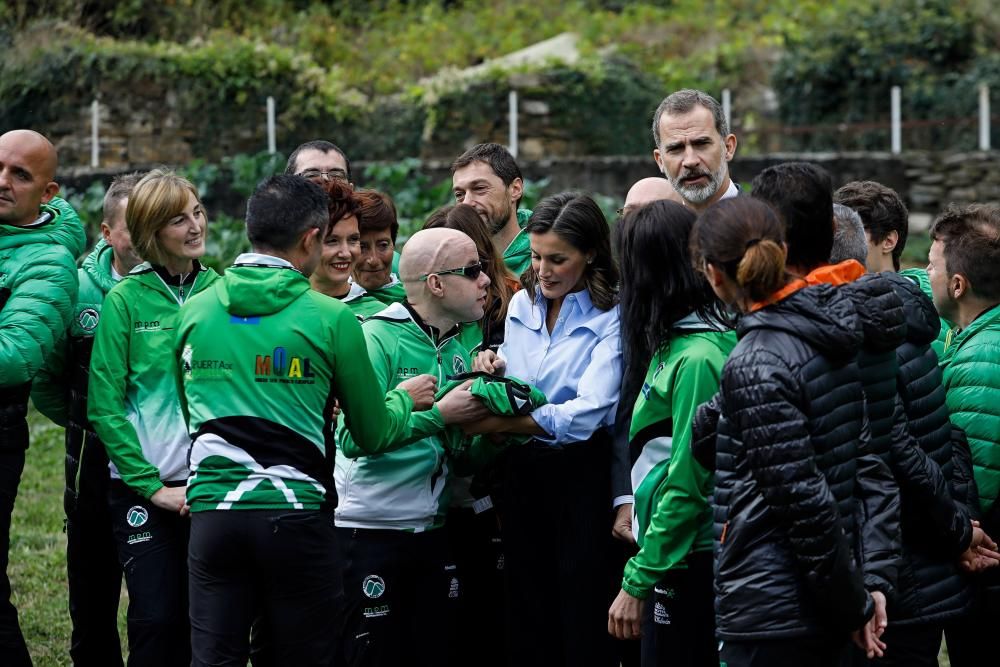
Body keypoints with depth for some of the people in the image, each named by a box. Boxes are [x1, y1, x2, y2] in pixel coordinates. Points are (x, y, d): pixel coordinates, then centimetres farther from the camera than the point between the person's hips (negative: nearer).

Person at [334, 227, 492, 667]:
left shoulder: (459, 348, 9)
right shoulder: (377, 338, -12)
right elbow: (353, 438, -23)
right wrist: (440, 413, -20)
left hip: (432, 530, 7)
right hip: (370, 531, -7)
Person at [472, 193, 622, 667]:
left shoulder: (612, 316, -12)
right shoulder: (522, 304, 9)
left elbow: (586, 413, -22)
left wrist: (495, 425, -24)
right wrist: (495, 368, -3)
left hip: (583, 469, -6)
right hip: (523, 468, 6)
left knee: (584, 623, 0)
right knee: (526, 615, 13)